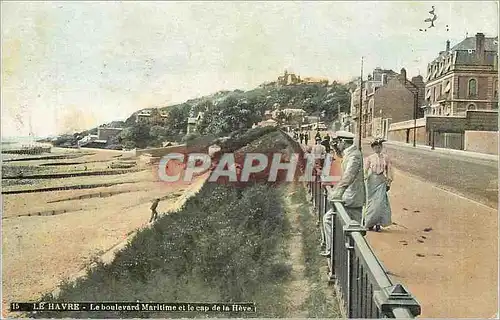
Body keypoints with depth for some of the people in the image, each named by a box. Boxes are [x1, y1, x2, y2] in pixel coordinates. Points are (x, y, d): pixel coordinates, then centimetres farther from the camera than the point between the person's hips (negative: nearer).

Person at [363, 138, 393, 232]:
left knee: (380, 201, -9)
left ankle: (378, 223, -3)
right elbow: (365, 171, 3)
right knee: (371, 201, 2)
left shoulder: (386, 157, 7)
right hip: (371, 180, 0)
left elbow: (389, 170, 9)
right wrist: (364, 181, -6)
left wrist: (388, 183, 5)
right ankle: (370, 223, 13)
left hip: (381, 181, 0)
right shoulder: (369, 158, 4)